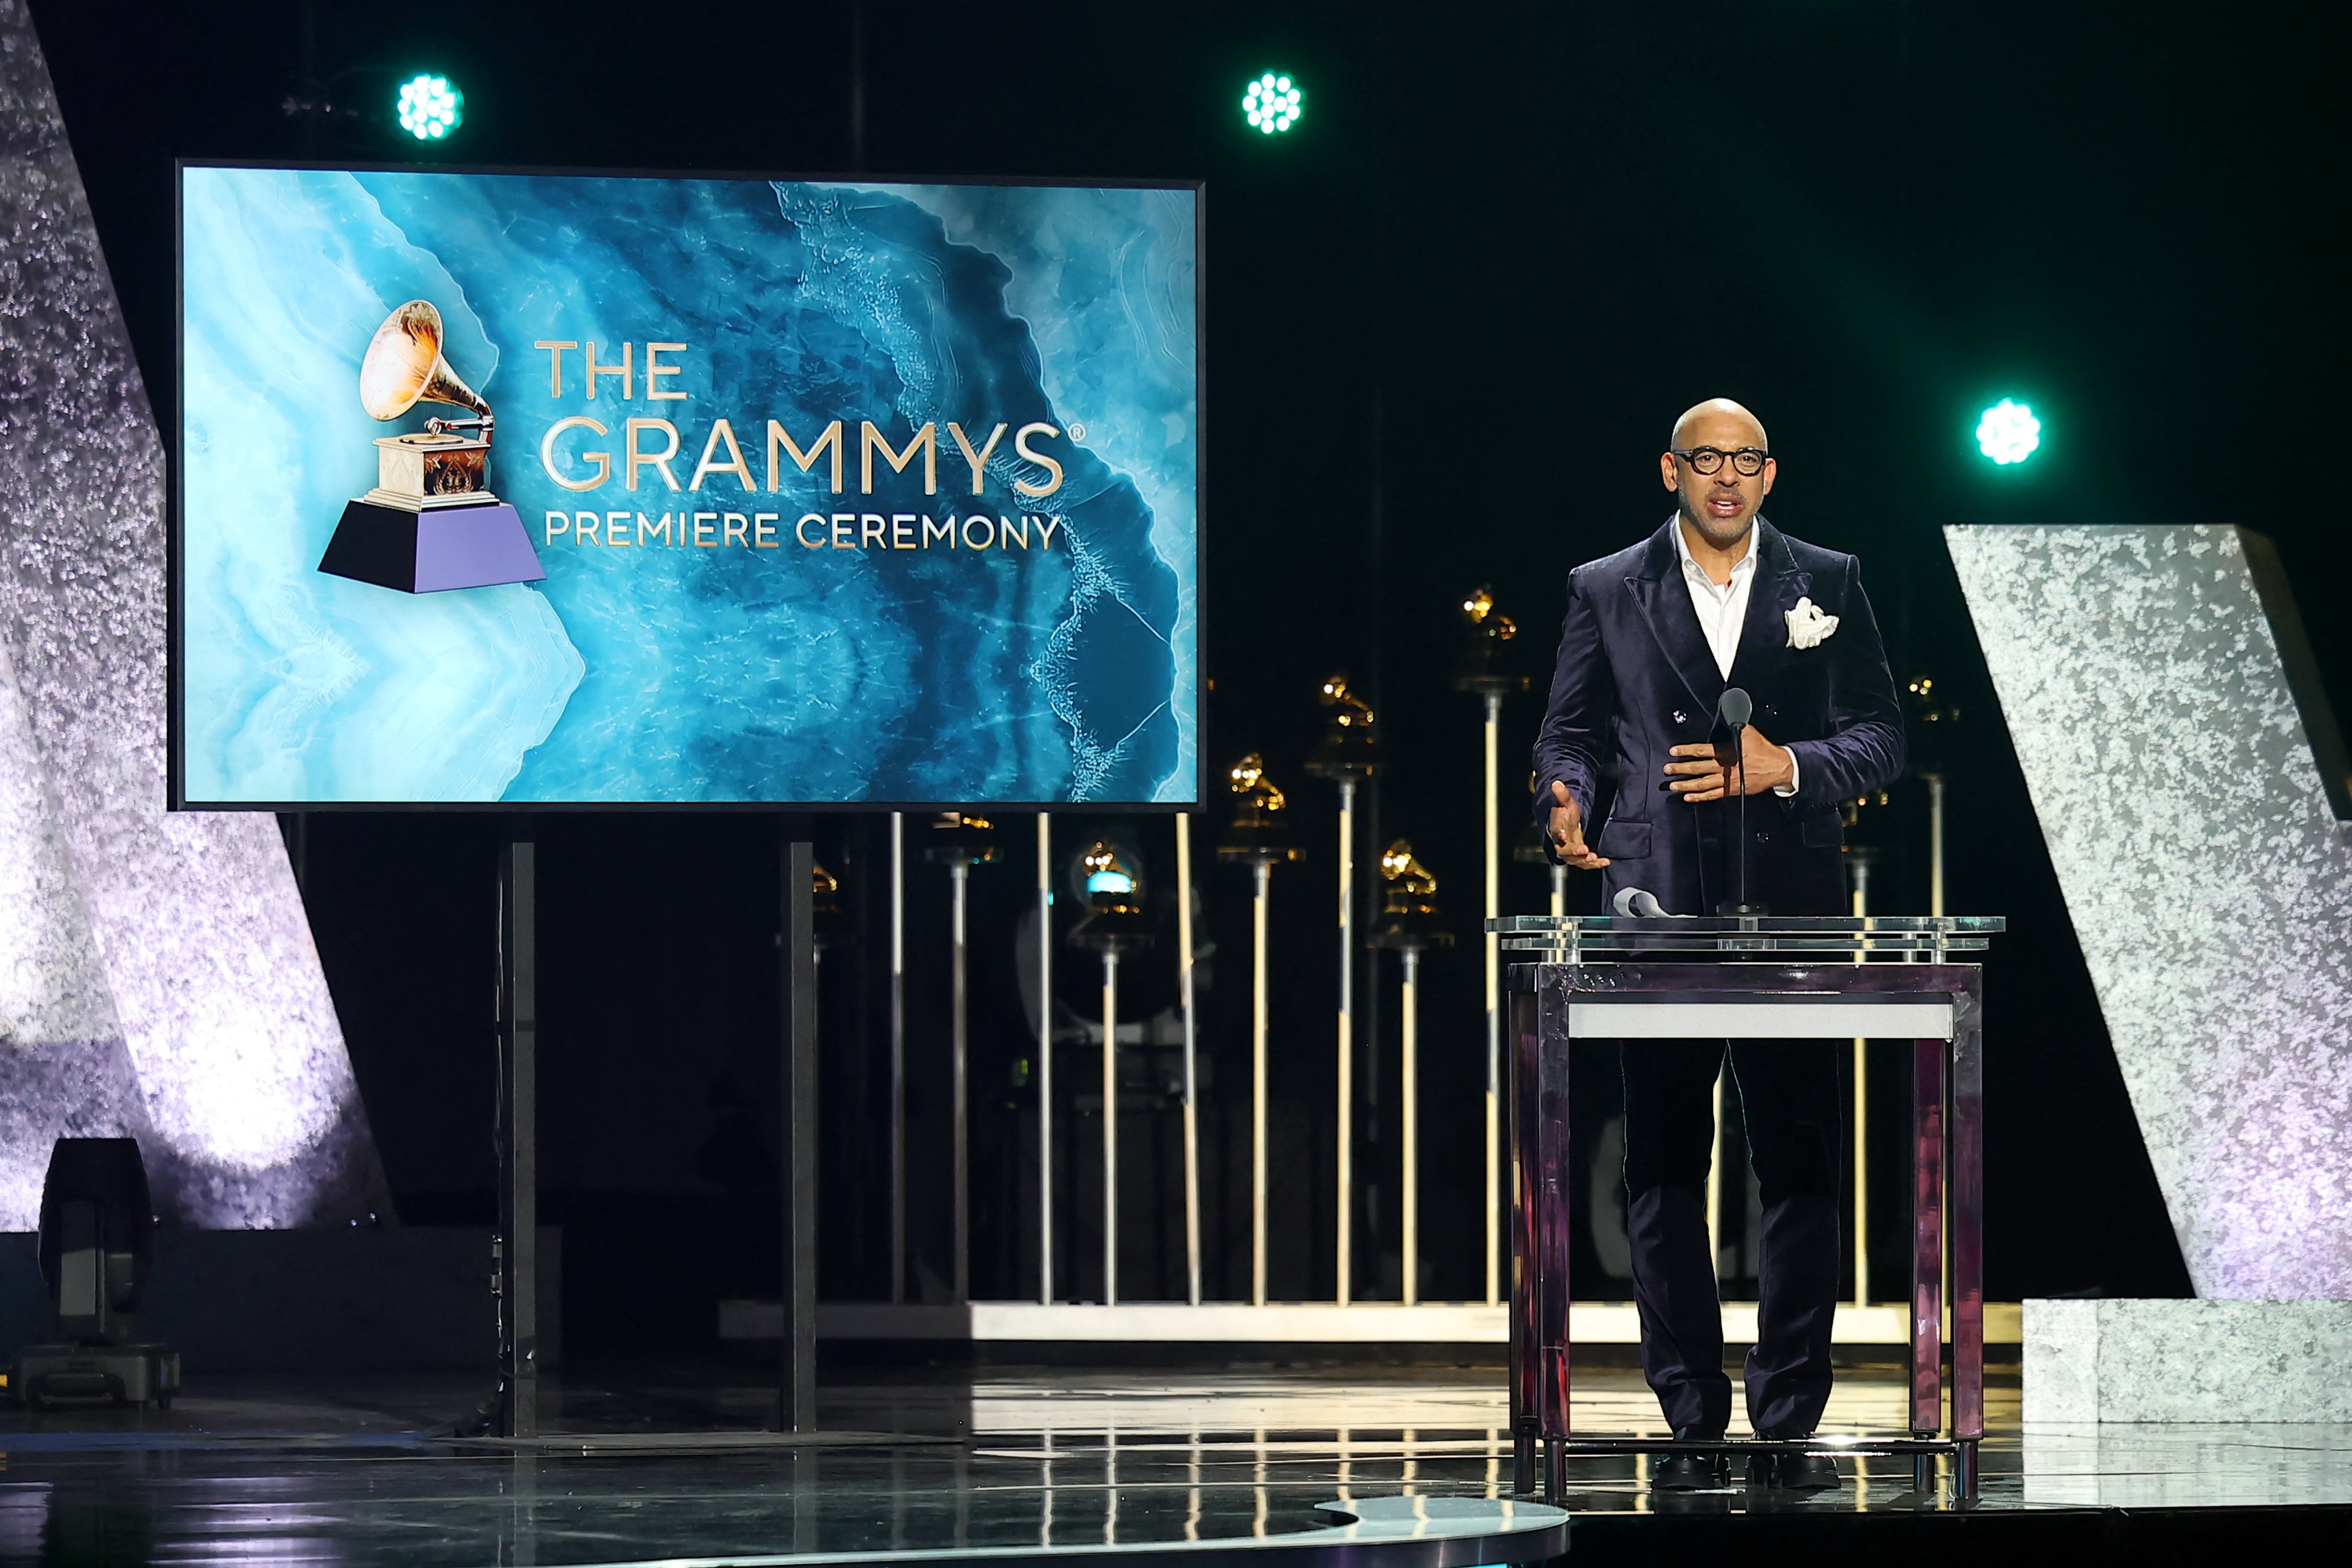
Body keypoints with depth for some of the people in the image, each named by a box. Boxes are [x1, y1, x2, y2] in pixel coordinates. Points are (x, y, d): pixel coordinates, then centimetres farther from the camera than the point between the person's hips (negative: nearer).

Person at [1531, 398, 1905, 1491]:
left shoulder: (1827, 584, 10)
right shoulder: (1605, 591, 10)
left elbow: (1880, 738, 7)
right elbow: (1569, 734, 10)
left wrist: (1785, 766, -11)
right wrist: (1566, 803, -11)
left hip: (1789, 909, 0)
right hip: (1655, 908, 0)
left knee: (1800, 1169, -2)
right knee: (1664, 1173, 0)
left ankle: (1789, 1425, 3)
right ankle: (1694, 1424, 6)